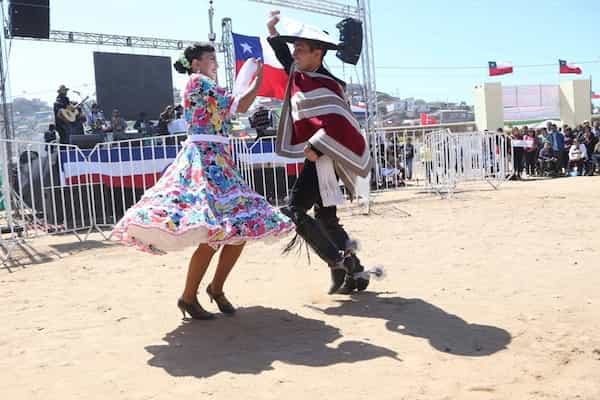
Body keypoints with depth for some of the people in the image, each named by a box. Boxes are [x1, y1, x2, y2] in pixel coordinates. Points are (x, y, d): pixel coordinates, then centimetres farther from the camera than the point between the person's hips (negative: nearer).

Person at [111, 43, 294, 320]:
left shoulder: (202, 86, 24)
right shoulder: (199, 81, -4)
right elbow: (239, 106, -9)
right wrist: (258, 79, 4)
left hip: (217, 161, 10)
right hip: (206, 160, -10)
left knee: (240, 228, 4)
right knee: (215, 233, -16)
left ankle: (216, 288, 15)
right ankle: (188, 297, -3)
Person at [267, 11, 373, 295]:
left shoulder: (323, 85, -17)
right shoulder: (301, 74, 11)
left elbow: (337, 122, -28)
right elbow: (283, 56, 30)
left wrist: (315, 149, -24)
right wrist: (272, 30, 20)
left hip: (322, 160, -10)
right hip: (317, 157, 10)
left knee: (294, 212, -13)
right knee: (325, 217, 14)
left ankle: (338, 262, -10)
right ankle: (354, 272, 20)